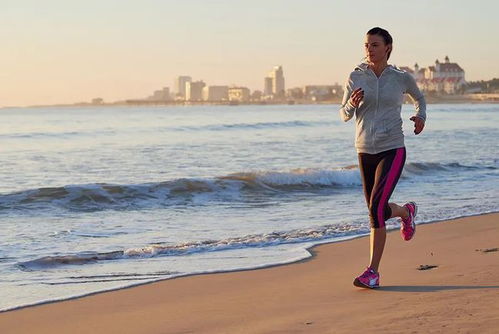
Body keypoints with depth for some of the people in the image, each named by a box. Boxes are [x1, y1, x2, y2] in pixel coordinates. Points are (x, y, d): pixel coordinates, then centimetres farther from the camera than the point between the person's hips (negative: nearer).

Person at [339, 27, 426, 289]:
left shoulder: (402, 78, -1)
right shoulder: (355, 78, 1)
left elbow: (419, 98, 21)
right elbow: (345, 115, 7)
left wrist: (421, 116, 3)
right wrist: (352, 103, -14)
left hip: (392, 151, -3)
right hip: (365, 151, 3)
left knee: (376, 208, -18)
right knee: (377, 210, 14)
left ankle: (373, 271, -9)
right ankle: (406, 211, 50)